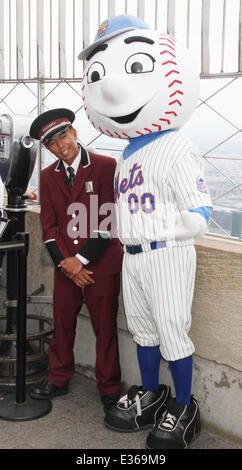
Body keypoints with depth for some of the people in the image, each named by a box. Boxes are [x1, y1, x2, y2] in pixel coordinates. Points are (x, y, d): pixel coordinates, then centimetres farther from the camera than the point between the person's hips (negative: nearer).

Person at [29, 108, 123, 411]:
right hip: (66, 266, 4)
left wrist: (81, 259, -12)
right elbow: (49, 227, 7)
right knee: (61, 326, 13)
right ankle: (58, 380, 31)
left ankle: (109, 389, 20)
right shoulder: (48, 177, 9)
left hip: (101, 265, -4)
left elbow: (109, 219, -10)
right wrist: (65, 263, -6)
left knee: (105, 329, 5)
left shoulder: (106, 167, -6)